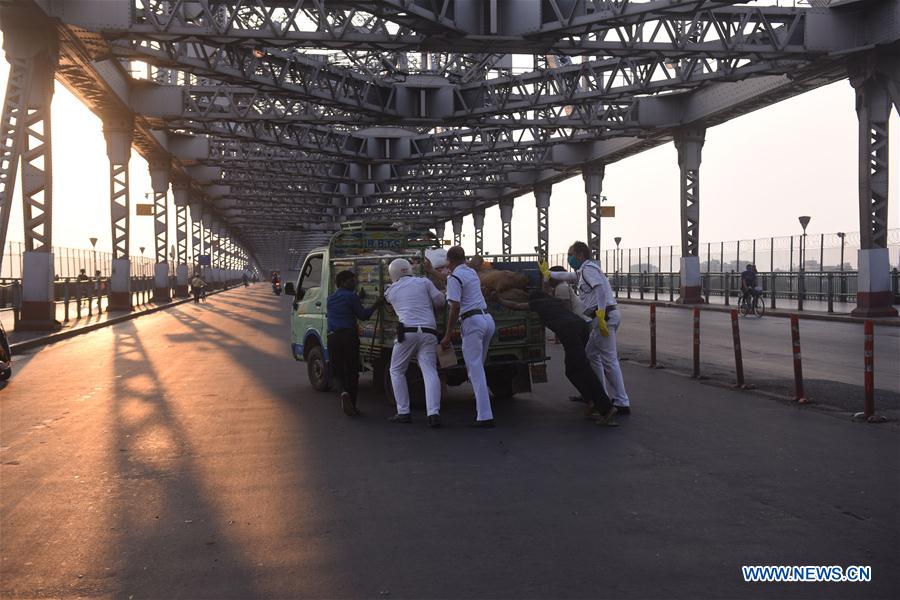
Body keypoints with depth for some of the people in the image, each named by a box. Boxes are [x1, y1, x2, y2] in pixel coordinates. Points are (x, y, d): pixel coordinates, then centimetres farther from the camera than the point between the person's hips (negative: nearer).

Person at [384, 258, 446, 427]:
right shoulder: (424, 282, 11)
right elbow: (440, 302, 9)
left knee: (397, 371, 15)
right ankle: (433, 413, -19)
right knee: (430, 372, -4)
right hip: (429, 332, 1)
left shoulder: (390, 290, 14)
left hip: (407, 332, -1)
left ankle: (403, 412, 11)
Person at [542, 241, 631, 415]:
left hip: (604, 316, -11)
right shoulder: (583, 271, 23)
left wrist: (601, 316, -27)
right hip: (604, 316, 11)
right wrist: (548, 273, 51)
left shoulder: (589, 268, -7)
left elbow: (601, 289, -21)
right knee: (590, 353, 20)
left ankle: (622, 404, -11)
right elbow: (567, 276, 41)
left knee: (609, 360, -10)